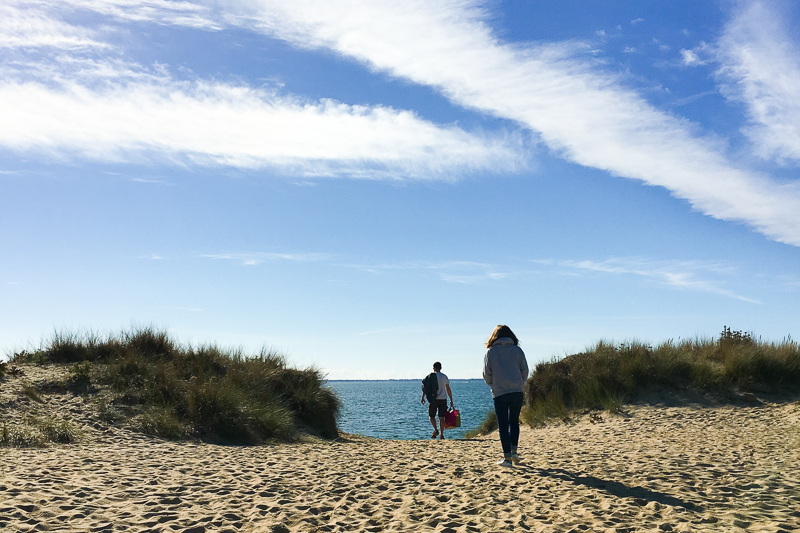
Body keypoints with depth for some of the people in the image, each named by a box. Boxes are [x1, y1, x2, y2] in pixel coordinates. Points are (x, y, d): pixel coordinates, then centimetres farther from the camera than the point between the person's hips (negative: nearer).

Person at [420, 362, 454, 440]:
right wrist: (451, 400, 14)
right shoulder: (444, 377, 6)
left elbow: (425, 387, -5)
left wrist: (423, 397, 1)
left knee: (432, 416, 11)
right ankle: (441, 435, 1)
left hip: (434, 399, -2)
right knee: (441, 417, 4)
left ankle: (436, 430, -11)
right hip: (443, 399, 2)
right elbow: (448, 389, 8)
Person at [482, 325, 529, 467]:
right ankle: (514, 451, 6)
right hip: (517, 391, 2)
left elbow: (486, 374, 2)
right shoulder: (517, 350, 5)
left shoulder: (490, 352, 2)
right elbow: (525, 371, 5)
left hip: (499, 393, -2)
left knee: (503, 425, 2)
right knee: (514, 421, 17)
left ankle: (507, 457, -1)